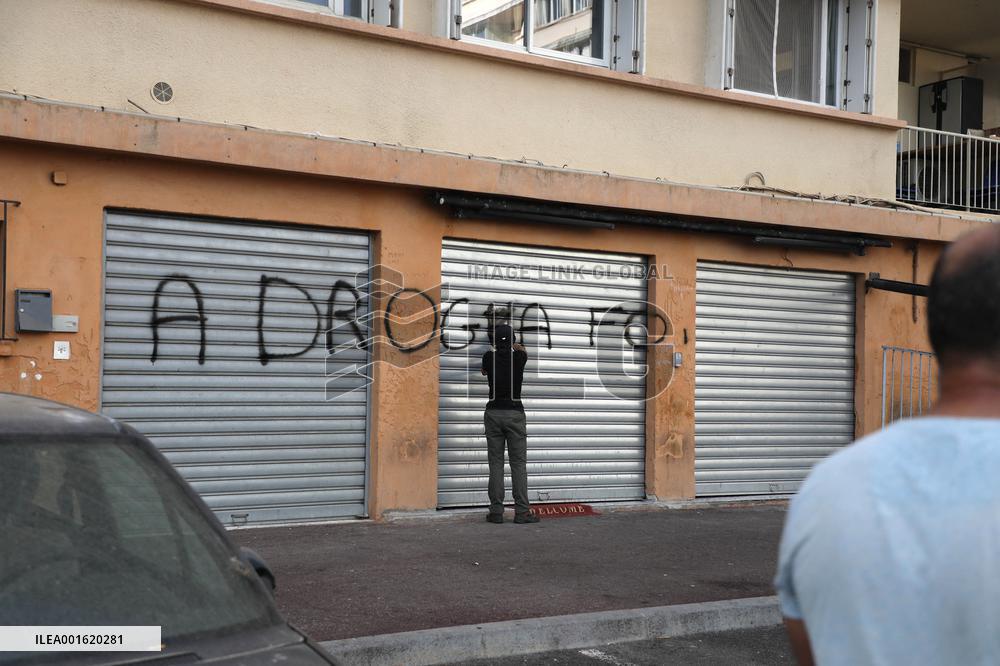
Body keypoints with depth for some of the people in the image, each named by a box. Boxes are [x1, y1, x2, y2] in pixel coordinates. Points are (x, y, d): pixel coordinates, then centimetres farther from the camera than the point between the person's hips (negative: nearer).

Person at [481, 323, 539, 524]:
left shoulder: (490, 357, 1)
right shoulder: (519, 357, -2)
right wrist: (511, 345, 46)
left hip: (493, 412, 2)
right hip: (515, 412, -1)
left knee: (495, 464, 3)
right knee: (519, 464, 0)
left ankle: (496, 511, 1)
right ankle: (521, 511, -3)